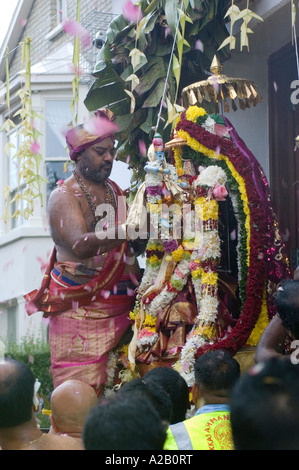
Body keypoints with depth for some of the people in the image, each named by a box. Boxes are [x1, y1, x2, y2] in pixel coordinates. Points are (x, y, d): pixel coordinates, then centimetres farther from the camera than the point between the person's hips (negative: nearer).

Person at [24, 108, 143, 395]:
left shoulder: (113, 191, 15)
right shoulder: (64, 196, -6)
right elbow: (81, 245, -24)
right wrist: (128, 228, -35)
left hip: (119, 306, 6)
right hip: (80, 308, -6)